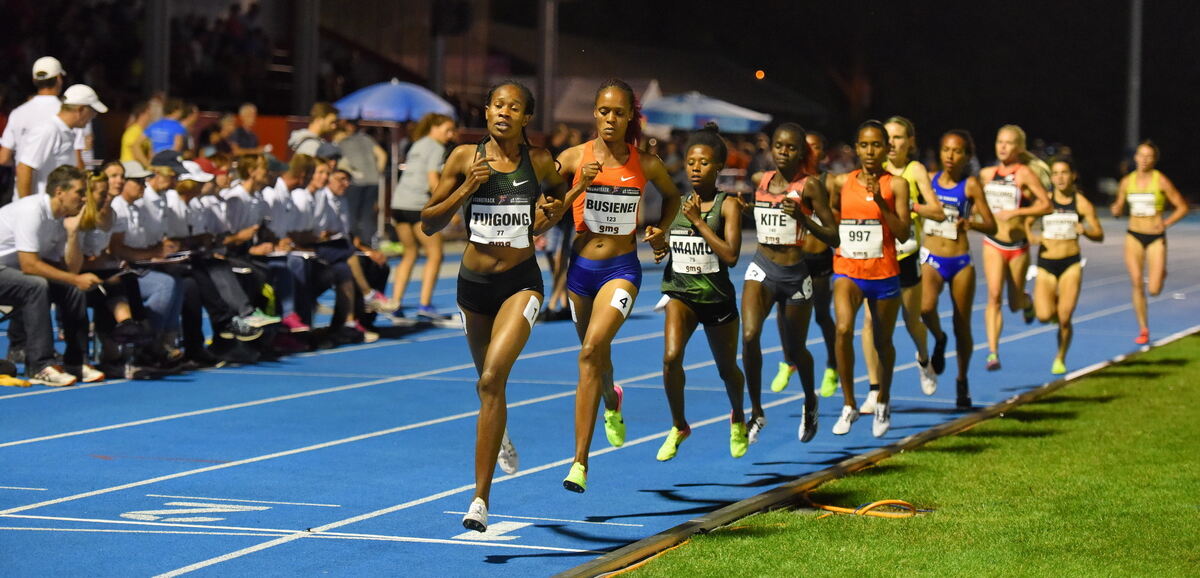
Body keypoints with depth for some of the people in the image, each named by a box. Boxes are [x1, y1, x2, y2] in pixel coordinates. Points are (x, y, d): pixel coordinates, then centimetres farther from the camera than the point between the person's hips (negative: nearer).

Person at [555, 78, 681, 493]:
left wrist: (661, 231, 3)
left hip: (621, 269, -3)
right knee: (596, 355, 20)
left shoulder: (646, 164, -3)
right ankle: (612, 404, 58)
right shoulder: (574, 158, -4)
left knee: (592, 350, -22)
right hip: (581, 267, 3)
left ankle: (580, 461, -22)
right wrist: (579, 187, -19)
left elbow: (672, 195, 17)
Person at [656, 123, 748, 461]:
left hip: (717, 297, -2)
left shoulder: (728, 205, -9)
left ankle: (738, 419, 47)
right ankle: (678, 427, -3)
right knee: (671, 357, -23)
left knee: (727, 368, 16)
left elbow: (731, 255, -20)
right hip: (681, 293, 2)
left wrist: (699, 221, -21)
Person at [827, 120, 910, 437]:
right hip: (847, 270, 1)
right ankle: (849, 405, -14)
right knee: (844, 329, -24)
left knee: (883, 342, 14)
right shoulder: (841, 183, 3)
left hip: (884, 274, -1)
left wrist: (880, 201, -20)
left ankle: (883, 402, 40)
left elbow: (903, 234, -12)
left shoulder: (896, 185, -4)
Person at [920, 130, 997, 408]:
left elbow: (992, 226, -5)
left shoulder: (970, 185, -3)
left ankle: (962, 381, 25)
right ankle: (939, 340, 8)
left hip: (961, 261, -1)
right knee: (926, 307, -27)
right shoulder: (929, 179, 5)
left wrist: (970, 223, -22)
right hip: (931, 259, 1)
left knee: (962, 327, 5)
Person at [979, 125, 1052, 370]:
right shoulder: (987, 174, 5)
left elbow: (1046, 205, -13)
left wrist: (1015, 212, -19)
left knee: (1015, 302, 10)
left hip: (1018, 245, -2)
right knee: (994, 295, -15)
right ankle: (993, 352, -17)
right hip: (993, 243, 2)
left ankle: (1026, 302, 48)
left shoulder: (1024, 173, -8)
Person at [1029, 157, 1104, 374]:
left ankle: (1060, 359, 17)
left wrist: (1085, 230, -20)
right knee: (1044, 316, -14)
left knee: (1064, 318, -6)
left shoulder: (1081, 203, 1)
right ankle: (1055, 304, 24)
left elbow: (1100, 235, 2)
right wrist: (1031, 236, -11)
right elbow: (1026, 223, 12)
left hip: (1071, 264, -1)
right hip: (1045, 264, 1)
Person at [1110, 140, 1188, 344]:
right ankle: (1143, 330, 4)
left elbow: (1182, 207, -3)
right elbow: (1118, 210, 12)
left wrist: (1166, 222, -16)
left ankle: (1161, 273, 31)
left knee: (1154, 290, -7)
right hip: (1134, 237, 2)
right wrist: (1116, 210, -11)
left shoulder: (1161, 181, -8)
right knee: (1137, 284, -6)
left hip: (1156, 237, -2)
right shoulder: (1127, 182, 2)